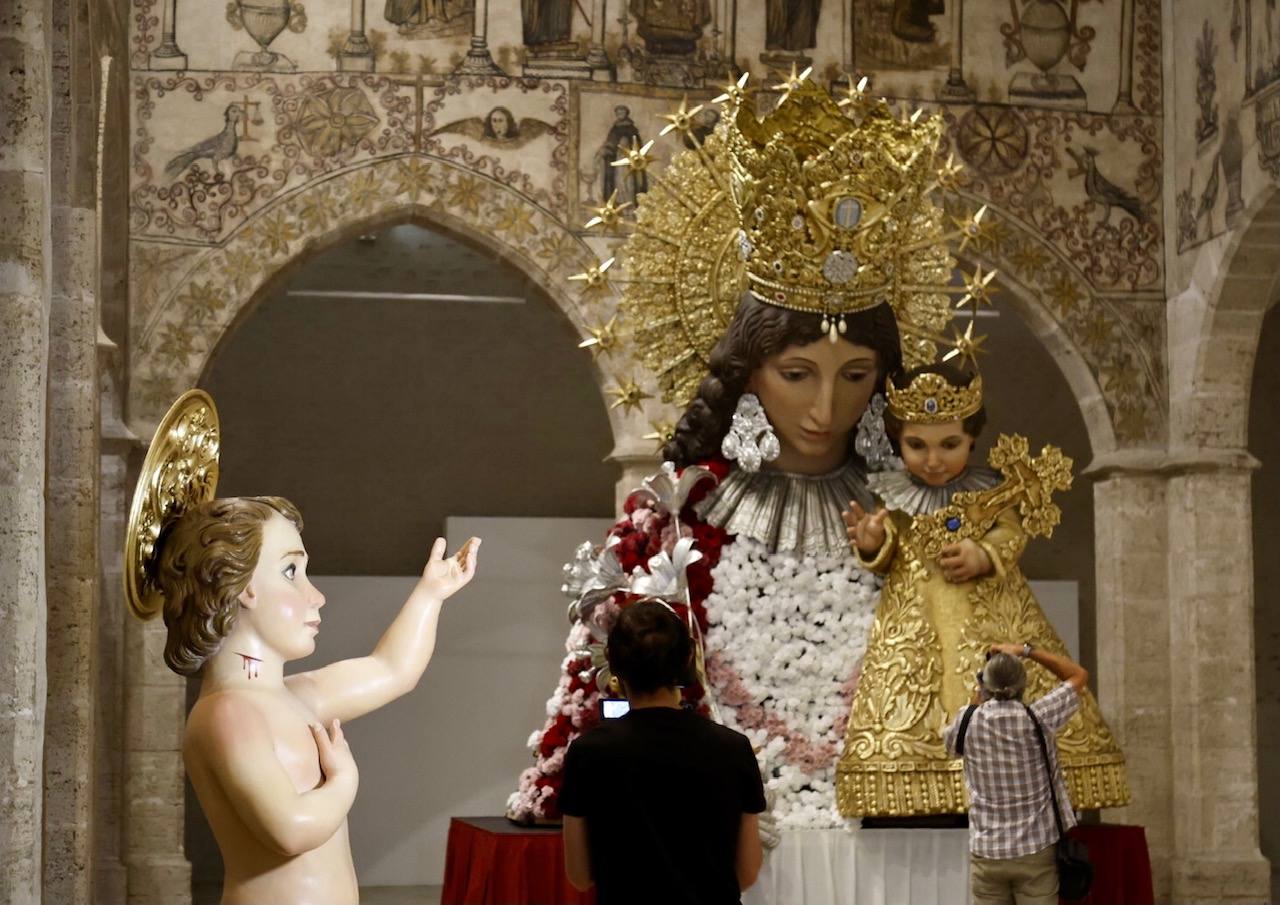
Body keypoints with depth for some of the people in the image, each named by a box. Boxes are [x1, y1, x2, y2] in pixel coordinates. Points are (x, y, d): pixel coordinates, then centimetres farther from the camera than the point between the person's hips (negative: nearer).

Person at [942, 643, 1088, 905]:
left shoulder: (969, 721, -5)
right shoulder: (1036, 719, -11)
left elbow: (951, 744, 20)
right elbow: (1079, 675, 4)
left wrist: (975, 705, 21)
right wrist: (1026, 650, 4)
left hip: (986, 854, 2)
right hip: (1036, 851, -2)